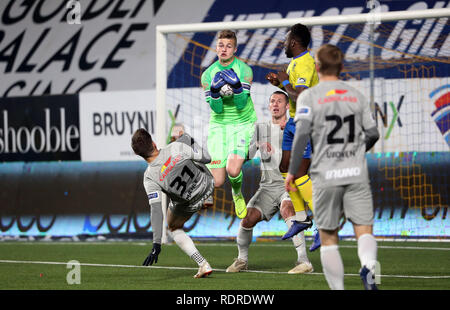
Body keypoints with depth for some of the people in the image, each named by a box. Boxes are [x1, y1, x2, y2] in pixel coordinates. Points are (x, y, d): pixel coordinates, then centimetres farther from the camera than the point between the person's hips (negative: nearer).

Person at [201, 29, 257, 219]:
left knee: (233, 170, -25)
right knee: (217, 183, -8)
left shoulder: (244, 70, -7)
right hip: (218, 125, 1)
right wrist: (215, 91, -27)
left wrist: (236, 86, -31)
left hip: (242, 124, -1)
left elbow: (241, 105, -13)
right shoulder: (208, 74, -2)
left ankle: (237, 194, 13)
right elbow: (216, 108, -8)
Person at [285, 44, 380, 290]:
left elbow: (302, 133, -12)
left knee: (328, 238, 9)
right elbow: (372, 133, 10)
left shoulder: (309, 97, -1)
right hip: (356, 173, 2)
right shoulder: (356, 95, 9)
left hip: (325, 176, -2)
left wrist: (292, 171, -5)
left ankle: (338, 289, 6)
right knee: (364, 231, -2)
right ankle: (368, 266, -32)